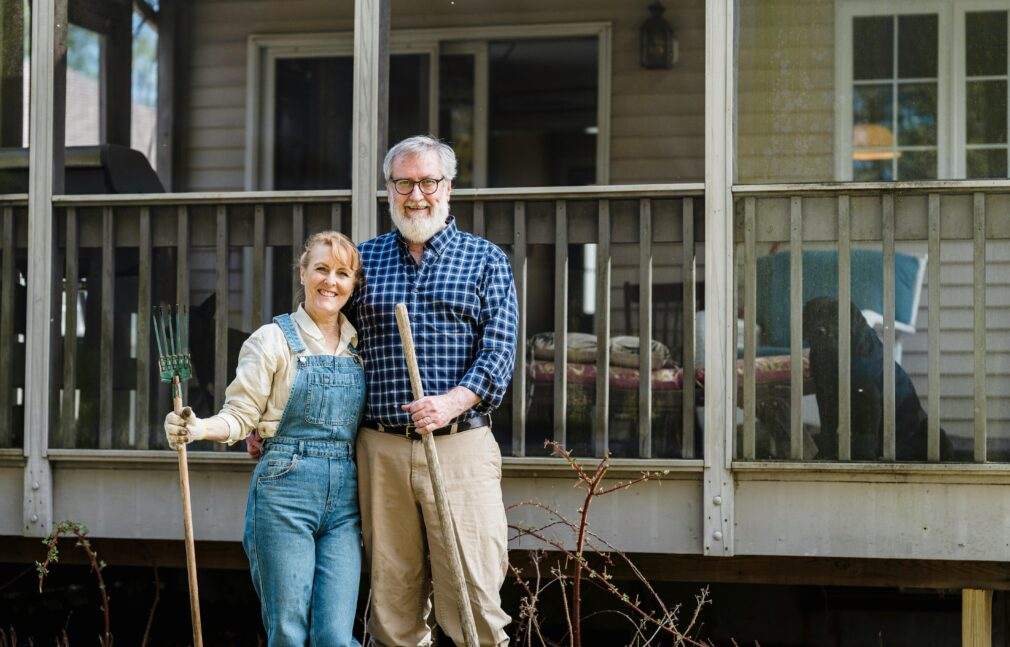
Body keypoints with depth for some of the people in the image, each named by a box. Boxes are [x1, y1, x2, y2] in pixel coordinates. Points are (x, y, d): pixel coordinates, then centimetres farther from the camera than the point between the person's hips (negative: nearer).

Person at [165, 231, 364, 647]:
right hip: (285, 491, -3)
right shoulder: (274, 340, -1)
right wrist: (199, 428, -21)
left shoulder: (360, 345, 13)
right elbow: (241, 415, -4)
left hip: (345, 500, 3)